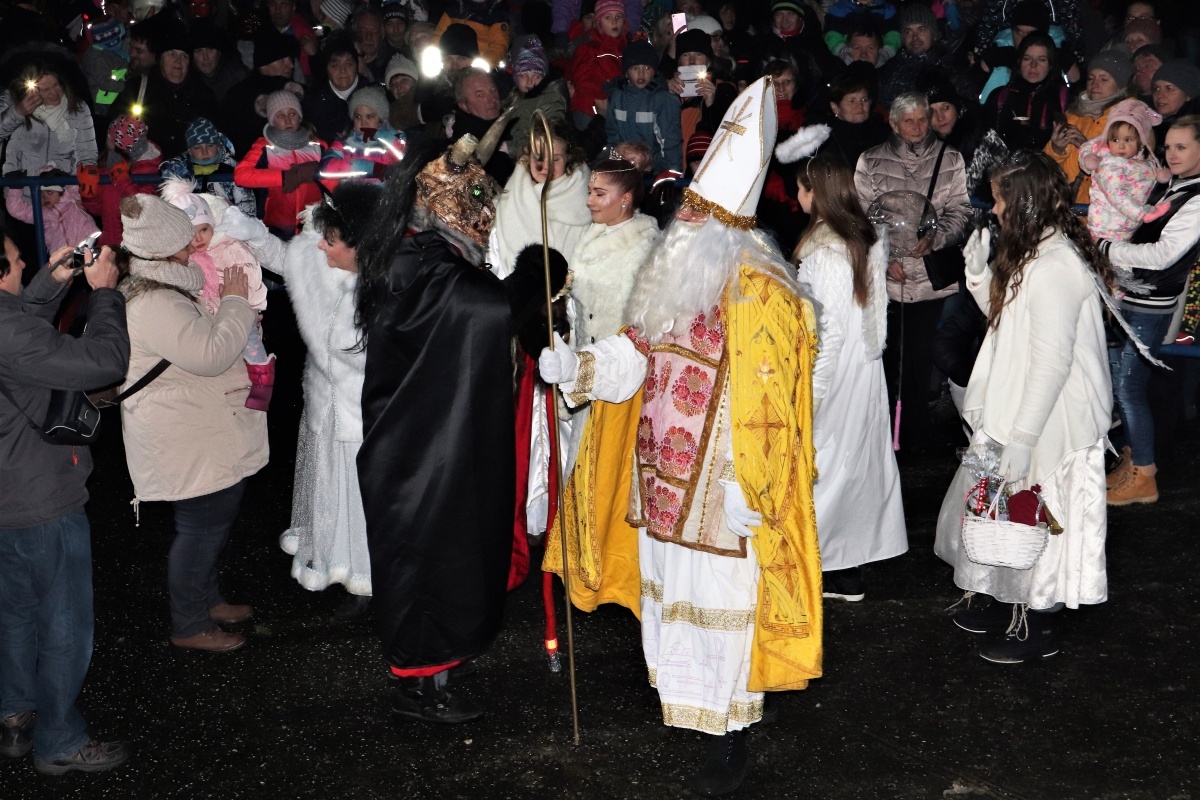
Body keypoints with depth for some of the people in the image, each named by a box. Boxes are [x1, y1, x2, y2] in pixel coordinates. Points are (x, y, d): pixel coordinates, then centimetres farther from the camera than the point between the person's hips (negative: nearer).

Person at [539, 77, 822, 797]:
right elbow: (637, 355, 13)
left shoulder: (758, 296, -18)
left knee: (718, 601, 1)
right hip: (665, 477, 8)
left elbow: (761, 406, -20)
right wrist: (579, 367, -5)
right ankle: (686, 697, 36)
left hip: (719, 489, -8)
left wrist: (747, 488, -22)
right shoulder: (676, 276, 8)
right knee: (670, 584, 18)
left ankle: (730, 737, 14)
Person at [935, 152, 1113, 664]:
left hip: (1046, 421, -10)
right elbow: (1005, 315, 19)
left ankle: (1036, 629, 20)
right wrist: (979, 273, 5)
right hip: (1015, 411, 10)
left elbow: (1053, 361, -27)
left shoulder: (1053, 268, -24)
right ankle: (1010, 607, 37)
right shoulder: (1032, 256, 8)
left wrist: (1022, 438, -26)